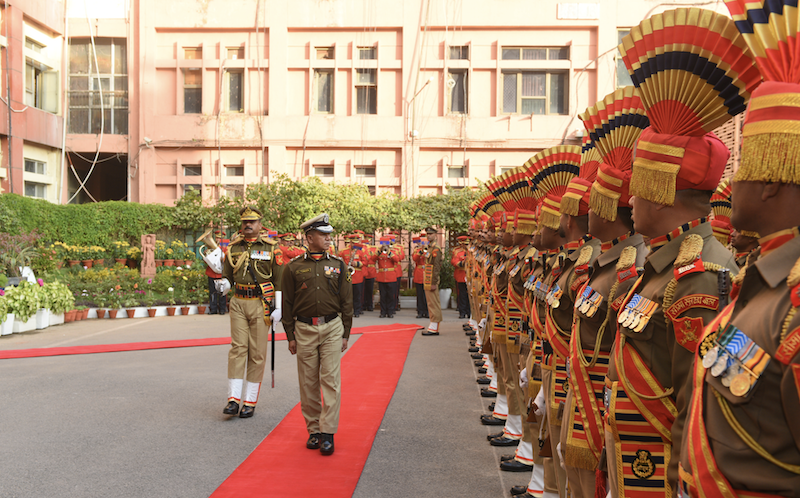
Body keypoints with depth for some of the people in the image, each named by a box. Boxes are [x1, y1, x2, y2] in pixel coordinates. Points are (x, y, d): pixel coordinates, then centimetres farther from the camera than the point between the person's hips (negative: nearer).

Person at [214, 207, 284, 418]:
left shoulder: (270, 247, 1)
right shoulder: (233, 248, 9)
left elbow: (278, 279, 1)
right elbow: (228, 276, 13)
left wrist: (278, 307, -5)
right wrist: (222, 285, -11)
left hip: (261, 304, -2)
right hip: (238, 303, 2)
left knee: (257, 353, 2)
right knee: (238, 348, -4)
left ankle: (250, 401, 10)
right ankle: (234, 399, -1)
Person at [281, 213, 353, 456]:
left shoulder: (338, 265, 5)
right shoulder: (293, 267, 2)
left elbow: (347, 301, 7)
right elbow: (287, 303, 5)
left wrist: (345, 334, 3)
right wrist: (290, 336, 3)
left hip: (332, 328, 0)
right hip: (304, 330, 0)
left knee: (331, 381, -4)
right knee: (308, 383, 7)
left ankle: (327, 433, 0)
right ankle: (313, 430, 19)